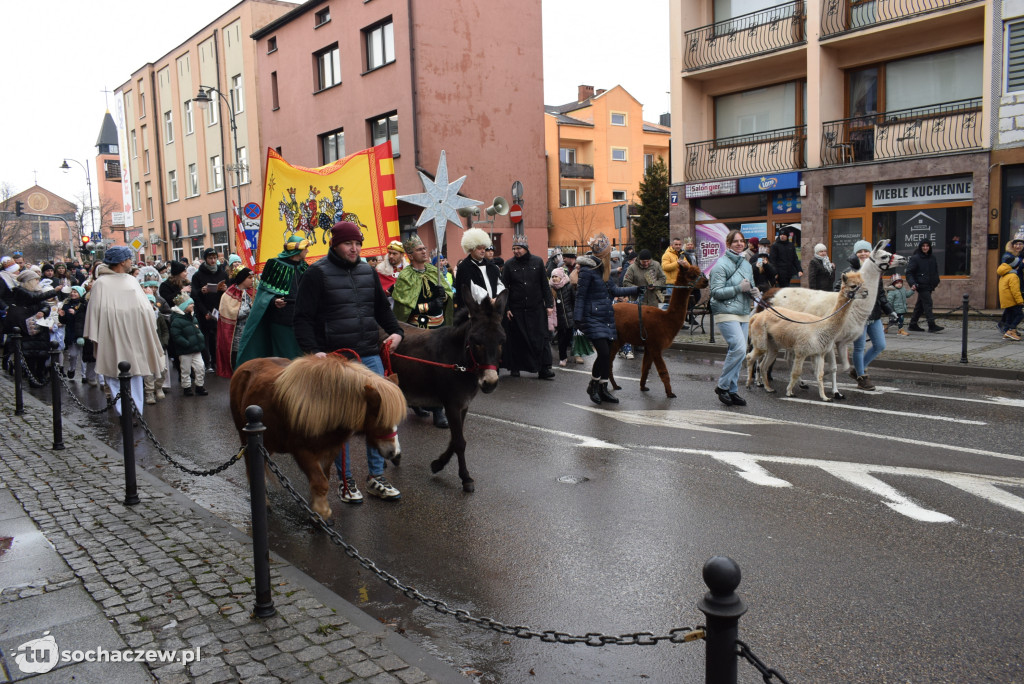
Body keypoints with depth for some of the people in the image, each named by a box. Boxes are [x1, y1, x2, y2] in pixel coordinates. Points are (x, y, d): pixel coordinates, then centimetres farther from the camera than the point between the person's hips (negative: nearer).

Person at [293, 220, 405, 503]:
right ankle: (345, 481, 19)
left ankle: (376, 477, 18)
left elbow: (382, 307, 22)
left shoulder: (368, 272, 11)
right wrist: (312, 350, -20)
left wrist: (395, 331, 5)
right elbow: (303, 318, -7)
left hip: (370, 356, 5)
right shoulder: (318, 274, -5)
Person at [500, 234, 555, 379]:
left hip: (536, 308, 0)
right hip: (516, 309, 0)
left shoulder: (537, 262, 4)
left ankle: (544, 369, 1)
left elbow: (544, 285, 7)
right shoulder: (509, 265, 2)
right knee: (516, 339, 5)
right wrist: (506, 308, -4)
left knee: (540, 338, -2)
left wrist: (549, 304, 2)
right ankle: (515, 367, 17)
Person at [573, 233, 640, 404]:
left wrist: (637, 289, 14)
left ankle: (603, 389, 18)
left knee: (607, 354, 8)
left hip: (606, 317, 8)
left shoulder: (604, 268, 13)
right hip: (593, 318, -8)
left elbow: (614, 290, 16)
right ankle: (593, 386, 8)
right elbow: (580, 295, -12)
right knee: (603, 352, -13)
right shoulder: (588, 269, -12)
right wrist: (577, 318, -15)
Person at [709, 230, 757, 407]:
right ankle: (722, 385, -3)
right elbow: (716, 292, -13)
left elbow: (750, 287, 27)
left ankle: (732, 391, 14)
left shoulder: (747, 264, 16)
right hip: (726, 313, -8)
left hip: (743, 313, 8)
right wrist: (739, 288, -18)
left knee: (738, 351, 6)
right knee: (739, 348, -18)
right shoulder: (721, 264, -7)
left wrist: (754, 292, 4)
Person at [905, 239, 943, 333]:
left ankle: (913, 324, 17)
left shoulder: (932, 258, 13)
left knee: (920, 305, 10)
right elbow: (909, 272, -9)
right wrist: (912, 283, -20)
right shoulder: (915, 258, -6)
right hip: (921, 285, -7)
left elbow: (935, 272, 24)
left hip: (929, 286, 7)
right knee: (927, 303, -12)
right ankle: (932, 325, -12)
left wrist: (936, 282, 16)